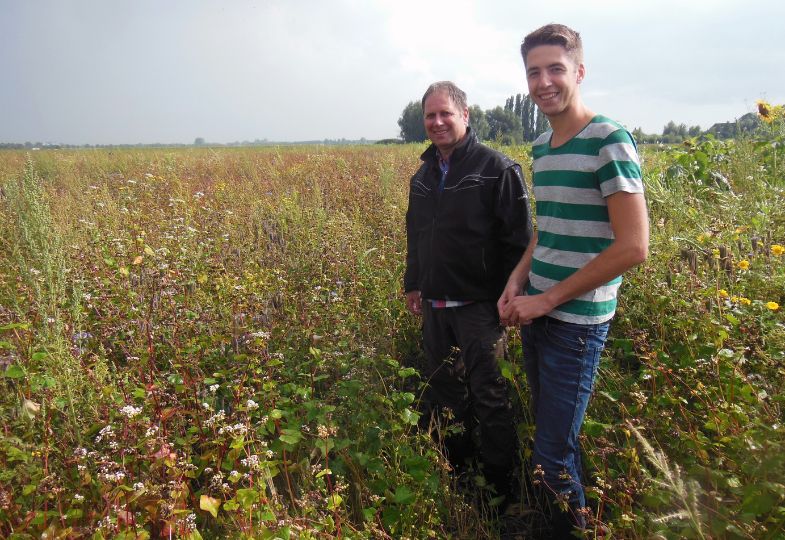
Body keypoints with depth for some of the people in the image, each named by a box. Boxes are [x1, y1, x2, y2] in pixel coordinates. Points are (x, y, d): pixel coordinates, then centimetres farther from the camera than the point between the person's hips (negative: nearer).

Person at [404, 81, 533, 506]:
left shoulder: (497, 169, -10)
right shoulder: (423, 175, 12)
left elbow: (518, 240, -11)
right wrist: (413, 284, 20)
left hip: (479, 307, -7)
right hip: (434, 307, 7)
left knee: (489, 399, 3)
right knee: (444, 390, 18)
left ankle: (500, 487, 23)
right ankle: (454, 471, 37)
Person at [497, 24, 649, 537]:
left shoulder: (609, 140, -13)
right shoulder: (542, 146, 10)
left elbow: (633, 247, -18)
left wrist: (549, 299, -15)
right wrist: (518, 278, 1)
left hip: (577, 322, -7)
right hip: (535, 314, 7)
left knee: (552, 458, 1)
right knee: (554, 433, 20)